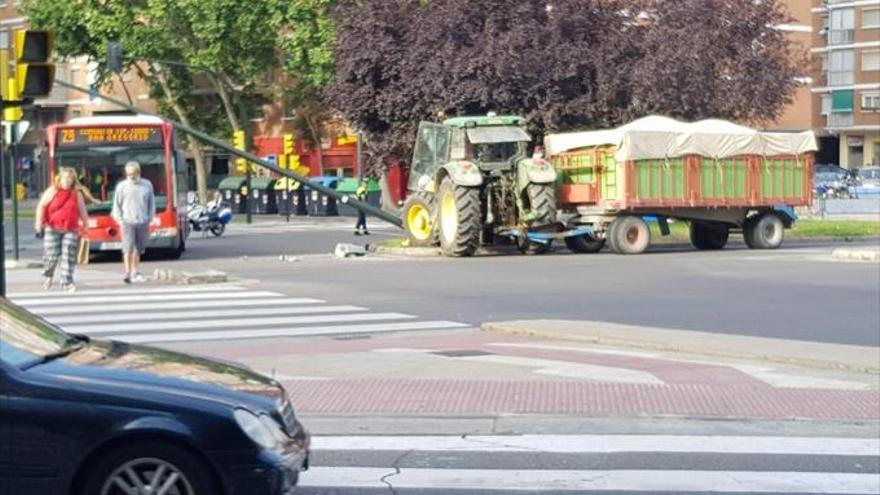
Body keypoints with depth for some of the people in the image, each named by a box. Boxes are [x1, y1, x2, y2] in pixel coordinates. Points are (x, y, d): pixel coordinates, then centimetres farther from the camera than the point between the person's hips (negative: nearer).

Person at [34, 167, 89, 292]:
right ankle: (48, 276, 27)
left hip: (71, 230, 2)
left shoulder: (77, 194, 11)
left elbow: (82, 212, 16)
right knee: (52, 255, 0)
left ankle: (67, 282, -6)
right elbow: (41, 206, -1)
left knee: (68, 256, -7)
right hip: (52, 229, -2)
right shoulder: (52, 191, 2)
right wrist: (39, 224, -9)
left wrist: (86, 226, 13)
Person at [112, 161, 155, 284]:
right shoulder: (122, 186, 0)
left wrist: (150, 218, 6)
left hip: (143, 223, 3)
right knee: (128, 249, -11)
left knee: (138, 249, 8)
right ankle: (128, 273, -12)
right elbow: (116, 205, 4)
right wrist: (120, 221, -4)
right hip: (127, 222, -3)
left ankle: (136, 273, 17)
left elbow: (152, 203, 14)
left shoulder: (147, 185, 7)